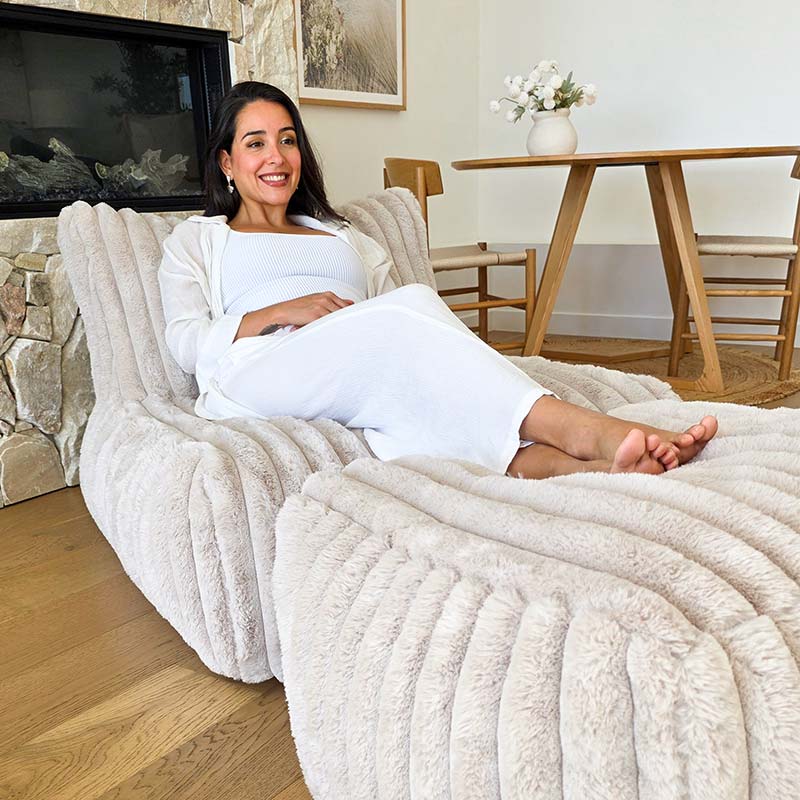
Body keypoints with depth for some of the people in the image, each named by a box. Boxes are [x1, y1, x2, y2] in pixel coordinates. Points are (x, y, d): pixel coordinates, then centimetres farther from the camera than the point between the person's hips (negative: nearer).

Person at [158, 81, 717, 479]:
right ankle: (581, 432, -47)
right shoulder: (196, 239, 24)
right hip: (255, 375, -3)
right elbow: (187, 344, 6)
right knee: (409, 306, -32)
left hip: (363, 384, 3)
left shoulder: (344, 236, 32)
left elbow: (396, 320, 19)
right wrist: (282, 311, -10)